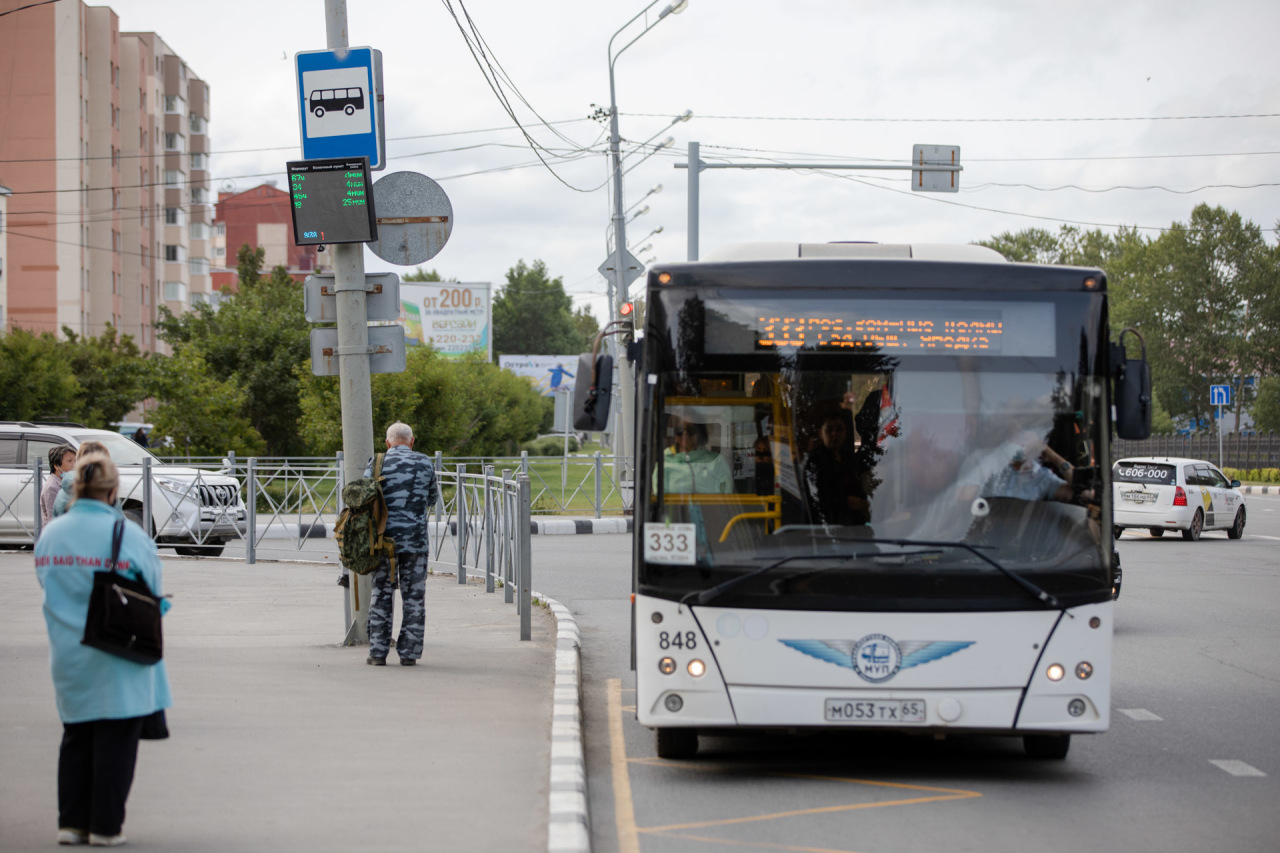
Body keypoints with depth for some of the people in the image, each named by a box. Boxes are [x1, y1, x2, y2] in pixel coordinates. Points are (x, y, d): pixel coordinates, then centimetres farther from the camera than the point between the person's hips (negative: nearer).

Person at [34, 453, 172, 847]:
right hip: (118, 659, -5)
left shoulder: (49, 535, 1)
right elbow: (153, 593, -6)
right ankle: (106, 825, 6)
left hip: (68, 658, 5)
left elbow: (47, 586, 10)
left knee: (77, 737, 15)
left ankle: (71, 822, 16)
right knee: (115, 740, 3)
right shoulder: (128, 535, -14)